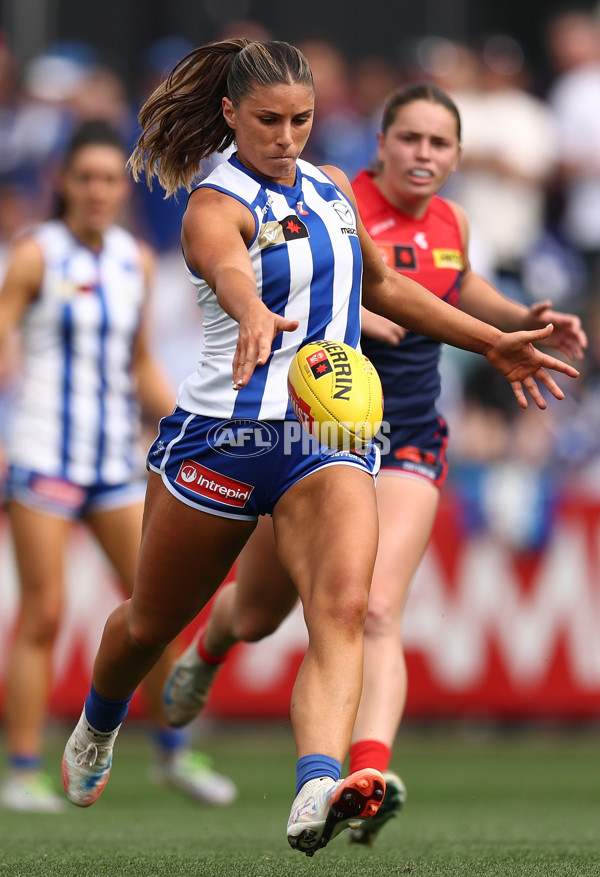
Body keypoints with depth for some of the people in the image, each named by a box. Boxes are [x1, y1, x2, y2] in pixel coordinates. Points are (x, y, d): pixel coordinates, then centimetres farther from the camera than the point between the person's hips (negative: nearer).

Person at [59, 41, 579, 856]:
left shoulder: (331, 188, 9)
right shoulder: (216, 206, -12)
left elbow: (381, 285, 27)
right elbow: (229, 271, -37)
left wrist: (492, 342, 27)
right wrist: (256, 317, -60)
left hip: (329, 434, 4)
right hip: (221, 433, -3)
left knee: (343, 606, -24)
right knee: (151, 622, 15)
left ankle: (318, 789, -42)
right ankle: (99, 725, 49)